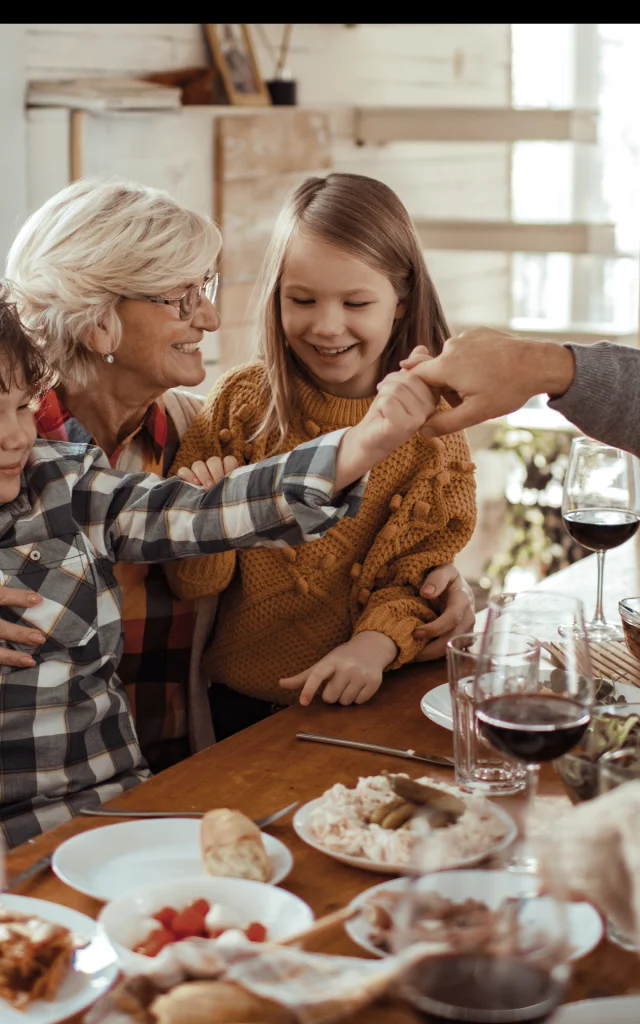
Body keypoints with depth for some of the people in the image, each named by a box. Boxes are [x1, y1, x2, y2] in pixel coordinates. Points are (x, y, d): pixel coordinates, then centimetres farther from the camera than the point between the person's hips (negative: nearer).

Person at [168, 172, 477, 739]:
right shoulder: (240, 401, -1)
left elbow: (416, 578, 1)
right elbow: (197, 582, 1)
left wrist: (373, 645, -20)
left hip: (369, 706, 0)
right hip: (238, 707, 1)